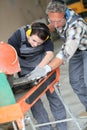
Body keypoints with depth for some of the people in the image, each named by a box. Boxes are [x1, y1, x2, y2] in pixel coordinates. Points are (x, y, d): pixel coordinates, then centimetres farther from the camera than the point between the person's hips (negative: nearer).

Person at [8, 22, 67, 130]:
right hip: (26, 71, -1)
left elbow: (50, 54, -28)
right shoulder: (18, 36, -27)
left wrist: (39, 68, -40)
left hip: (43, 65, 1)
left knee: (52, 93, 1)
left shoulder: (45, 36, -22)